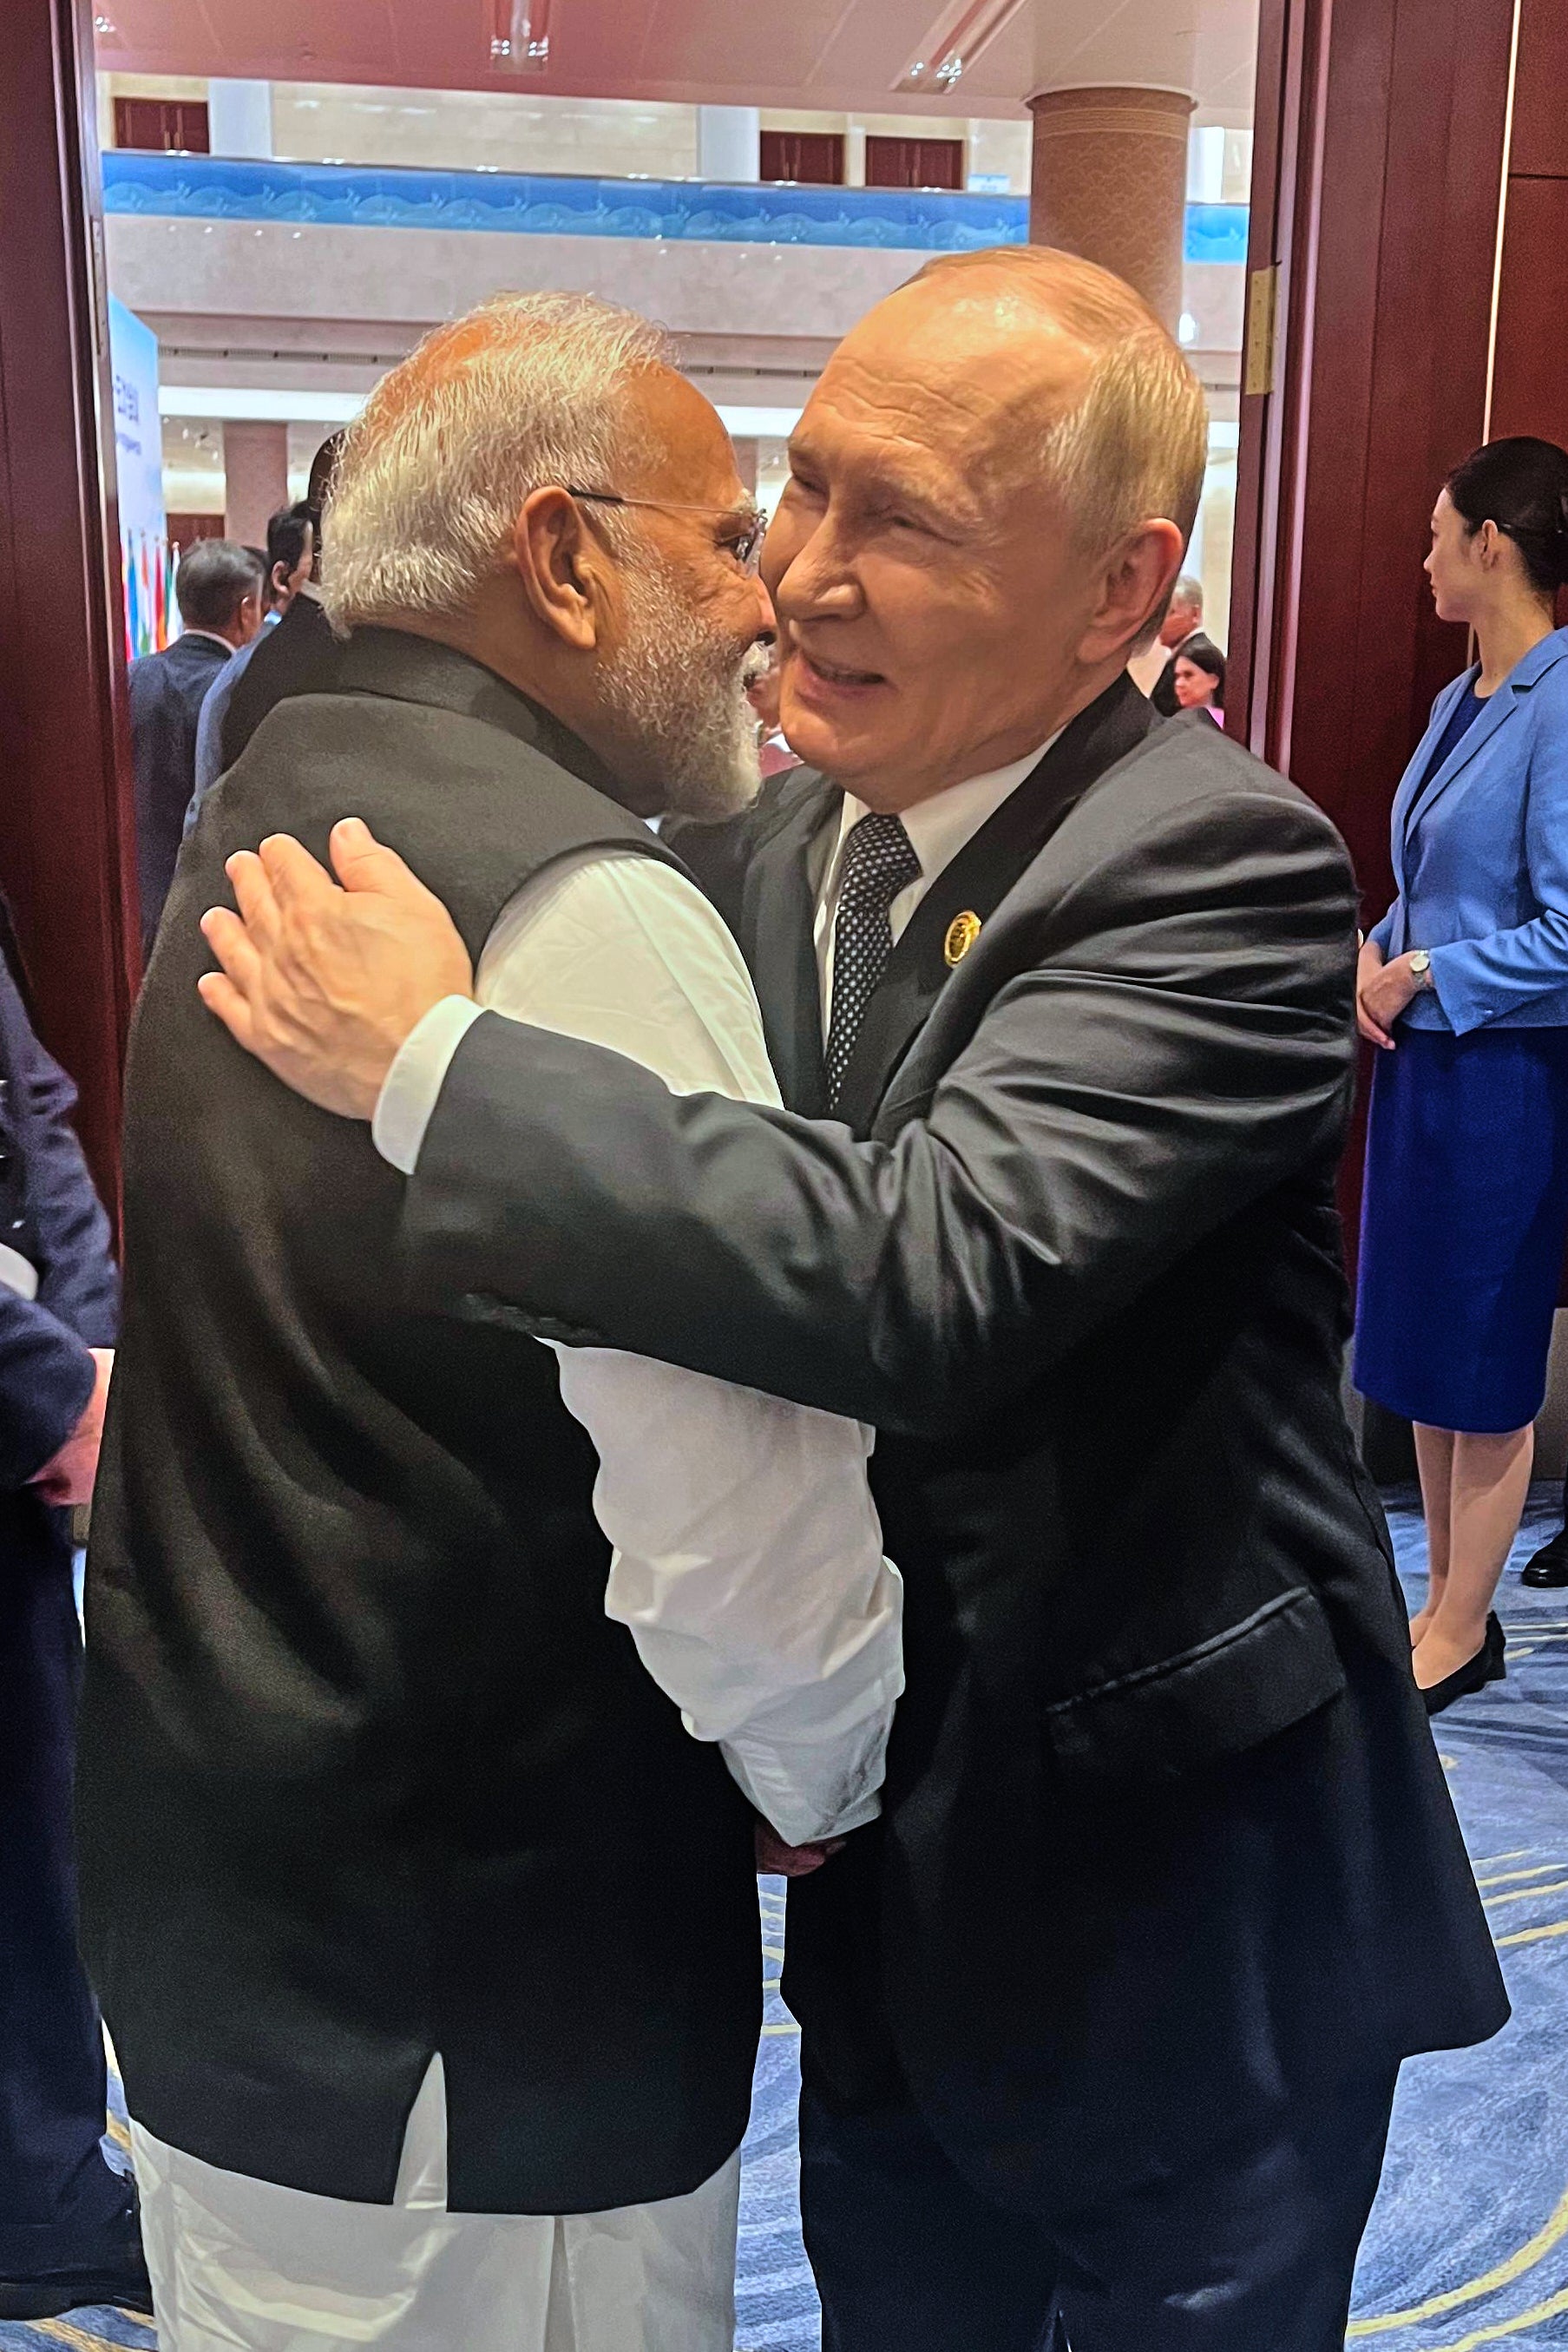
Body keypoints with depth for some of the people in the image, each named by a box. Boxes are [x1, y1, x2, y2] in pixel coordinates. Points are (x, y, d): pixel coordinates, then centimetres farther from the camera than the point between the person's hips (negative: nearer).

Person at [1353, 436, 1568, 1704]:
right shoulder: (1462, 699, 9)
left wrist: (1423, 974, -13)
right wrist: (1373, 955, 1)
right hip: (1422, 1062, 9)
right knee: (1420, 1346, 15)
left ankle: (1463, 1633, 21)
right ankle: (1443, 1602, 30)